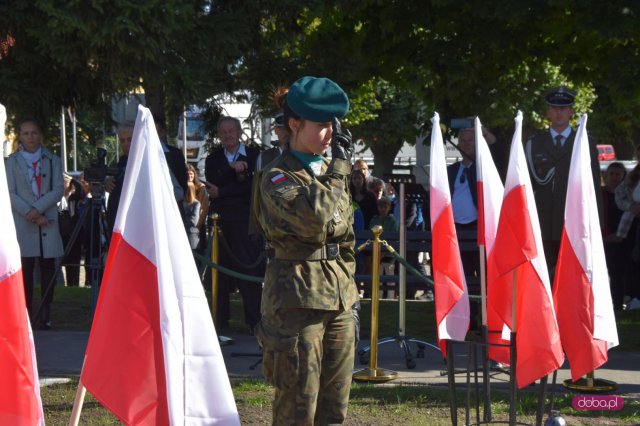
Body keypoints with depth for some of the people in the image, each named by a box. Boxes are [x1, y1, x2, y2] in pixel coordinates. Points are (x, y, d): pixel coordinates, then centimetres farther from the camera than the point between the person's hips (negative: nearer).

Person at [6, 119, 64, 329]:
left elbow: (58, 190, 1)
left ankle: (45, 315, 3)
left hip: (48, 221, 1)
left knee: (48, 268, -1)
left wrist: (38, 209, -12)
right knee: (25, 268, -5)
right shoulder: (12, 161, 9)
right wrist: (29, 213, -12)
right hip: (22, 223, -1)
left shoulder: (53, 160, 11)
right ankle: (25, 314, -2)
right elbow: (10, 193, 0)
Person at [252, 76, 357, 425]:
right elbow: (314, 219, -26)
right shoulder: (278, 177, -7)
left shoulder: (330, 170, 17)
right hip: (298, 300, -7)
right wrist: (339, 166, -16)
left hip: (339, 302, 7)